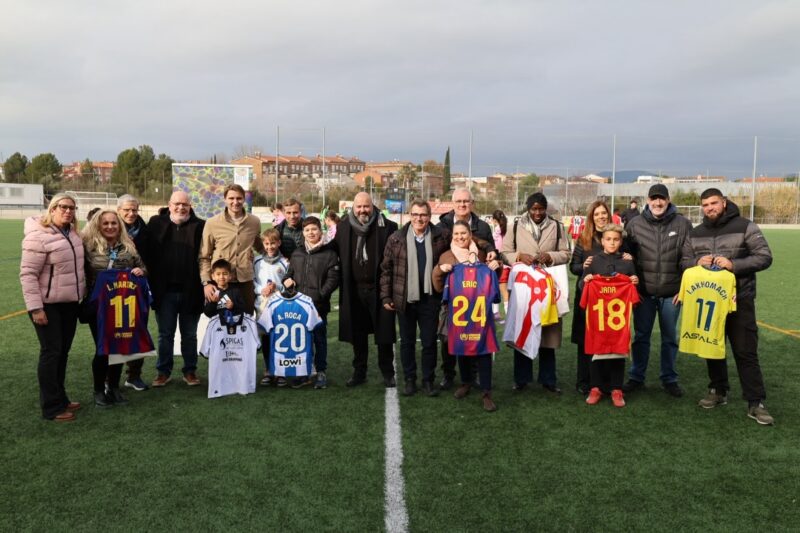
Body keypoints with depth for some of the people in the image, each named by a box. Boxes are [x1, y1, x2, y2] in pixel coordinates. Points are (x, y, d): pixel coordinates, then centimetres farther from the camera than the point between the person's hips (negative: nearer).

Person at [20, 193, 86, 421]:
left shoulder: (72, 234, 7)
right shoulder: (38, 236, -17)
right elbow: (27, 274, -18)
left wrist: (82, 294, 15)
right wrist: (35, 308, -21)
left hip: (69, 303, 7)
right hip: (48, 305, -7)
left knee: (63, 352, 14)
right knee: (51, 352, -2)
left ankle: (60, 398, 26)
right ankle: (52, 407, 7)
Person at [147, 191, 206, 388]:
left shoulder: (200, 226, -1)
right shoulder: (156, 223, 2)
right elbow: (148, 254, 0)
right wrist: (152, 285, -10)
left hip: (190, 291, -1)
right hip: (165, 291, 1)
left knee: (189, 334, 12)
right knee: (165, 334, 12)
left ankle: (190, 371, 25)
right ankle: (164, 371, 25)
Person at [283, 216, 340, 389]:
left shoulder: (329, 253, -2)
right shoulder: (297, 254, 13)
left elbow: (333, 279, -8)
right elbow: (290, 273, 21)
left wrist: (320, 296, -16)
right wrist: (287, 280, -1)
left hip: (319, 305, -4)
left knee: (319, 338, 6)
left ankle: (321, 372, 18)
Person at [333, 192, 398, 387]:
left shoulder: (387, 227, -6)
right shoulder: (343, 227, 3)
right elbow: (336, 254, 11)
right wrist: (342, 282, 4)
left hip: (380, 288, -3)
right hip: (353, 290, 3)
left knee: (384, 334, 6)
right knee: (357, 334, 12)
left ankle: (388, 373, 21)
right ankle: (359, 372, 26)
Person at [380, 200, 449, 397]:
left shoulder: (441, 236, -4)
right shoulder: (396, 238, -2)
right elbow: (386, 269, 2)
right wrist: (386, 296, -1)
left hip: (430, 298, -1)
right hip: (405, 299, 1)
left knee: (429, 342, 7)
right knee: (407, 341, 11)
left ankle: (428, 380, 22)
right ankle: (409, 379, 25)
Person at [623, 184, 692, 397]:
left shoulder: (682, 224, -2)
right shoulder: (635, 224, 0)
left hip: (671, 292, 0)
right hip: (643, 291, 0)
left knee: (670, 338, 11)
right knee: (641, 336, 10)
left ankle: (669, 379, 25)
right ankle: (636, 377, 22)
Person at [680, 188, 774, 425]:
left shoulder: (745, 227, -5)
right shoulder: (695, 234, 8)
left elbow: (764, 257, -9)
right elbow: (684, 261, 11)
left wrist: (733, 265, -22)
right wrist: (697, 262, -12)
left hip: (739, 300, -4)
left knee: (746, 352, -1)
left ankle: (756, 403, 6)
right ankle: (718, 391, 29)